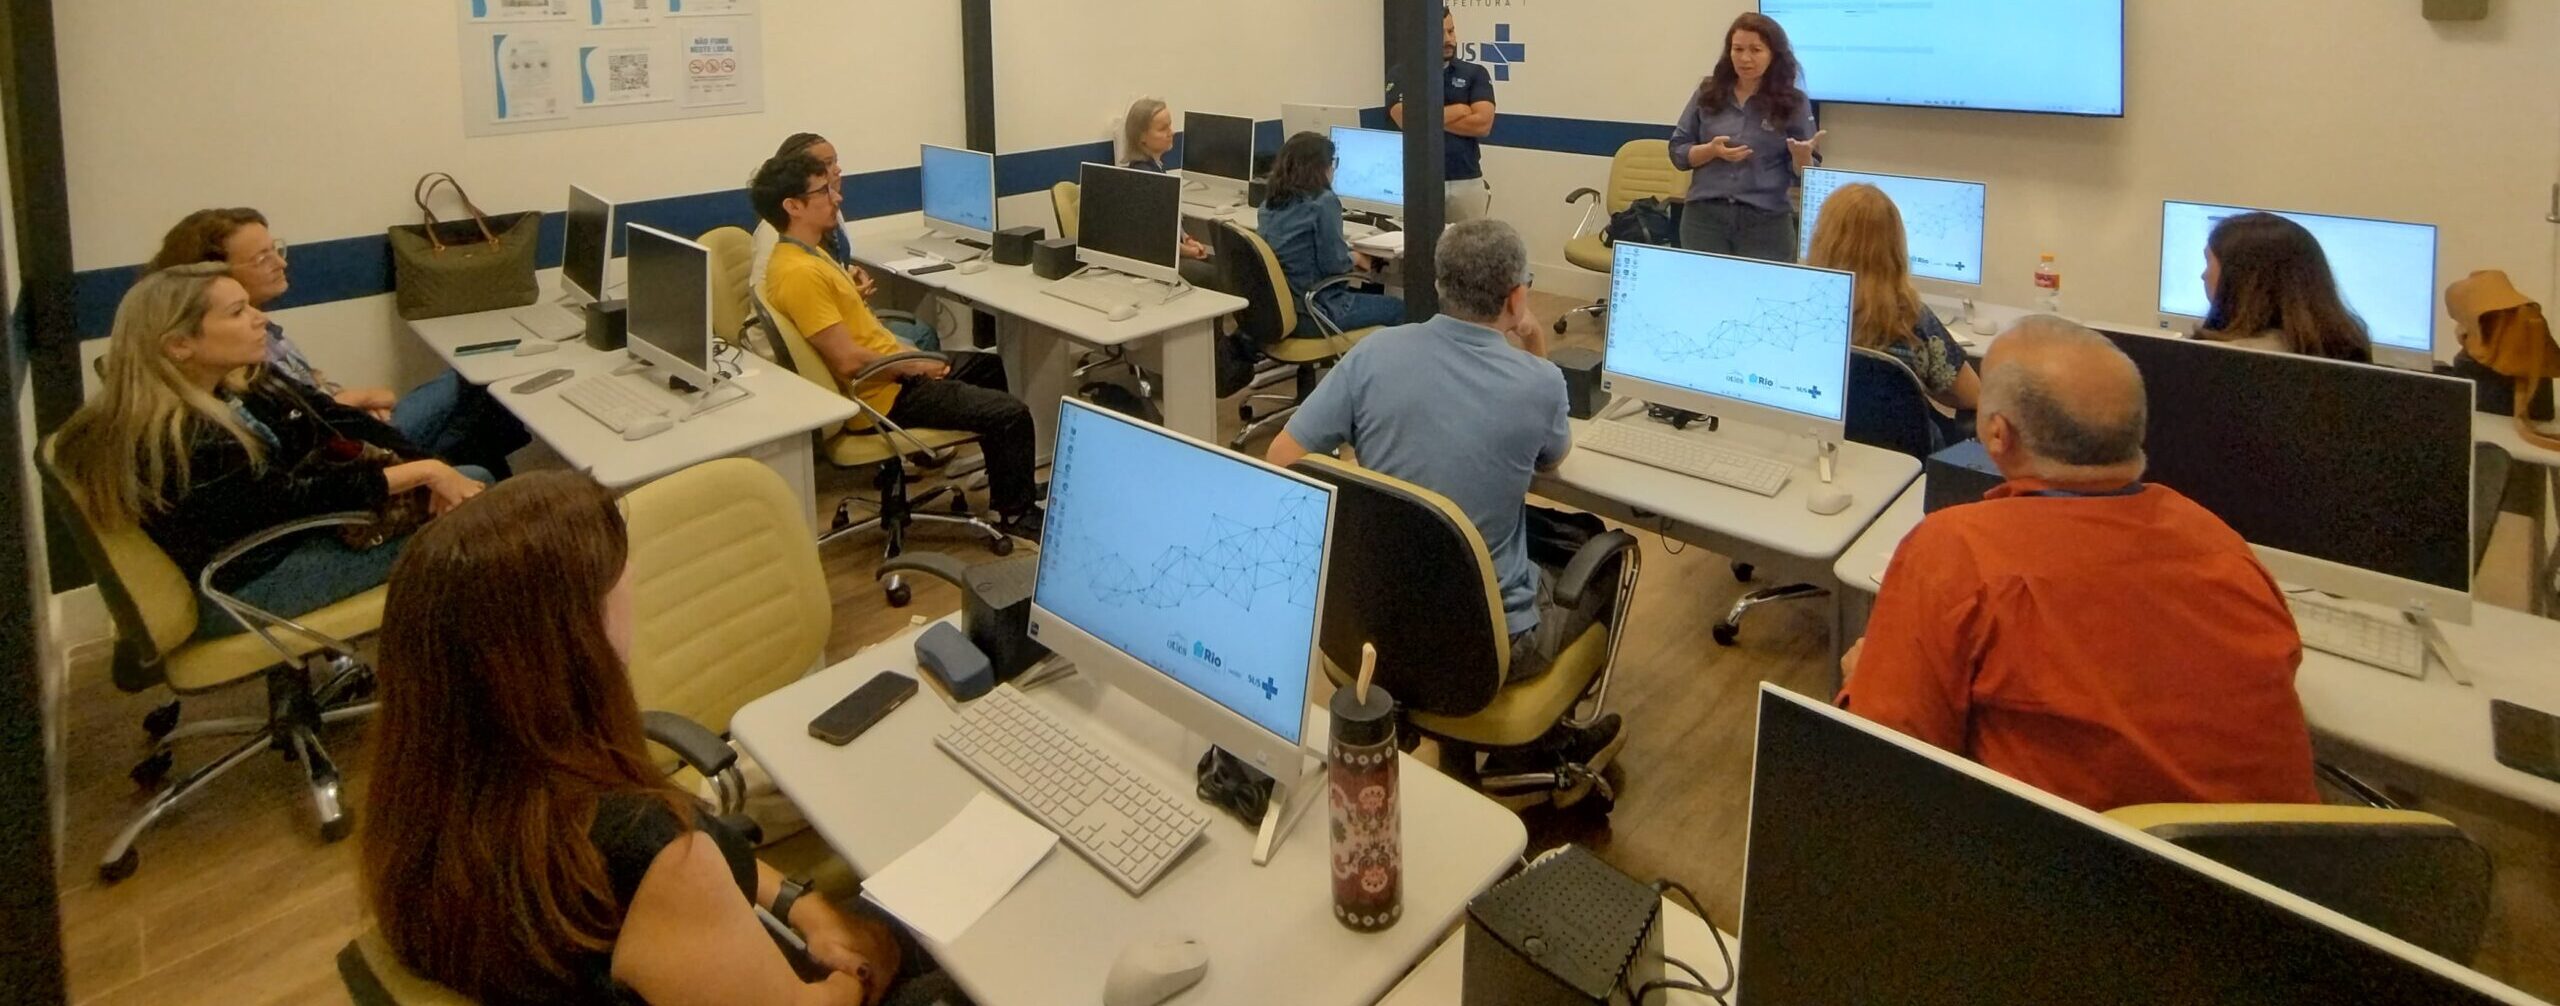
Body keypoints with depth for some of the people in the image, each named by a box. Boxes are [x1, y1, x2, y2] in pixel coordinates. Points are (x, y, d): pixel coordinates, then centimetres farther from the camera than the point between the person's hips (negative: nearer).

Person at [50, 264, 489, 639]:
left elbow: (342, 422, 0)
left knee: (473, 483, 1)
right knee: (441, 523, -12)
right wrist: (423, 473, -24)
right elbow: (297, 500, -27)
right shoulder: (178, 442, -29)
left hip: (285, 530, 9)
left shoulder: (246, 383, -1)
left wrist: (426, 467, -15)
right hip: (236, 588, -9)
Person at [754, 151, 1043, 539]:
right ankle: (1016, 514, 9)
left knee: (988, 364, 28)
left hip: (893, 369, 11)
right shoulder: (798, 273, -26)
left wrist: (910, 353, 4)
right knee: (1010, 413, -12)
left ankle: (1008, 474, 41)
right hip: (882, 395, -11)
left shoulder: (809, 255, 8)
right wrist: (913, 366, -13)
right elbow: (849, 360, -27)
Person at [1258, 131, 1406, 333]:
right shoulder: (1323, 202, -16)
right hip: (1313, 312, -9)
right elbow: (1334, 263, -17)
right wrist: (1355, 258, 4)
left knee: (1372, 294, 28)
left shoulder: (1269, 203, 7)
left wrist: (1343, 246, 21)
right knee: (1398, 308, 8)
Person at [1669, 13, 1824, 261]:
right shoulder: (1708, 93, 4)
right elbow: (1678, 152, 6)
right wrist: (1711, 150, -12)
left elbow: (1804, 175, 0)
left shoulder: (1793, 102, -1)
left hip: (1766, 222, -1)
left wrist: (1802, 154, -21)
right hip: (1704, 216, 2)